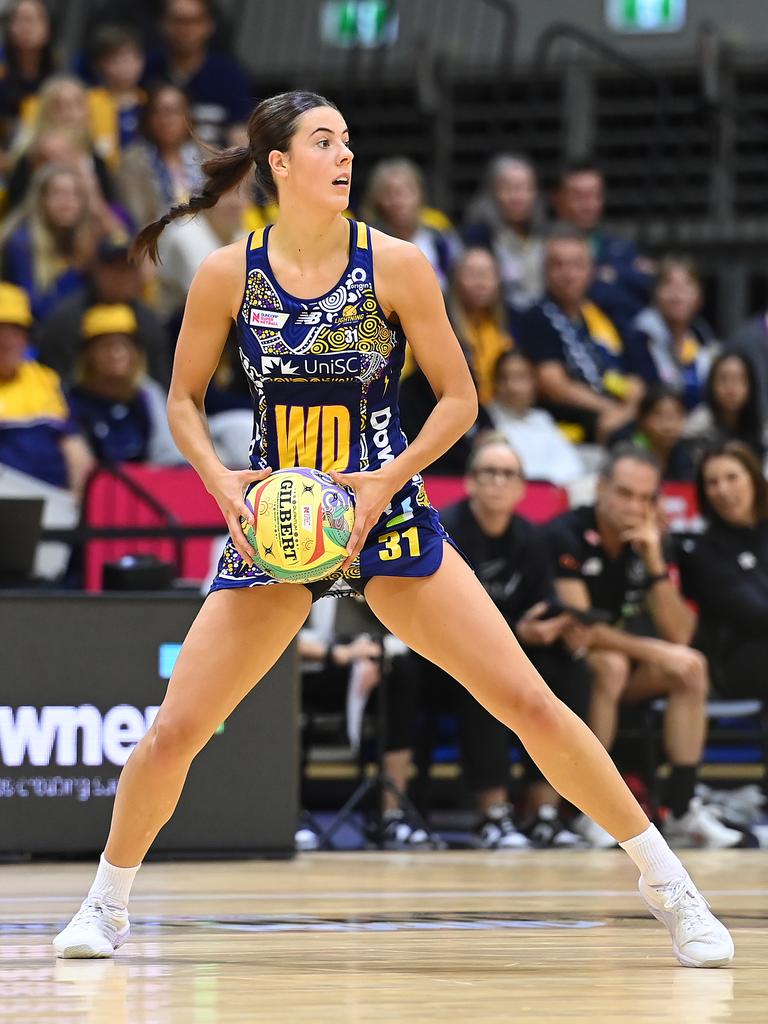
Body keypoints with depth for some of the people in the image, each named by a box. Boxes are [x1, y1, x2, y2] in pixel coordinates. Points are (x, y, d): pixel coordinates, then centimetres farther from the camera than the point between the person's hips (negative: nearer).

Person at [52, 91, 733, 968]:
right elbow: (183, 399, 6)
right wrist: (220, 481, -11)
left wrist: (390, 478, -16)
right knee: (173, 732, -4)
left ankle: (665, 882, 3)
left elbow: (459, 398, -2)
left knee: (530, 704, -8)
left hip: (386, 513, -1)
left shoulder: (395, 264, -8)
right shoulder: (226, 275, -6)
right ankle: (108, 899, 21)